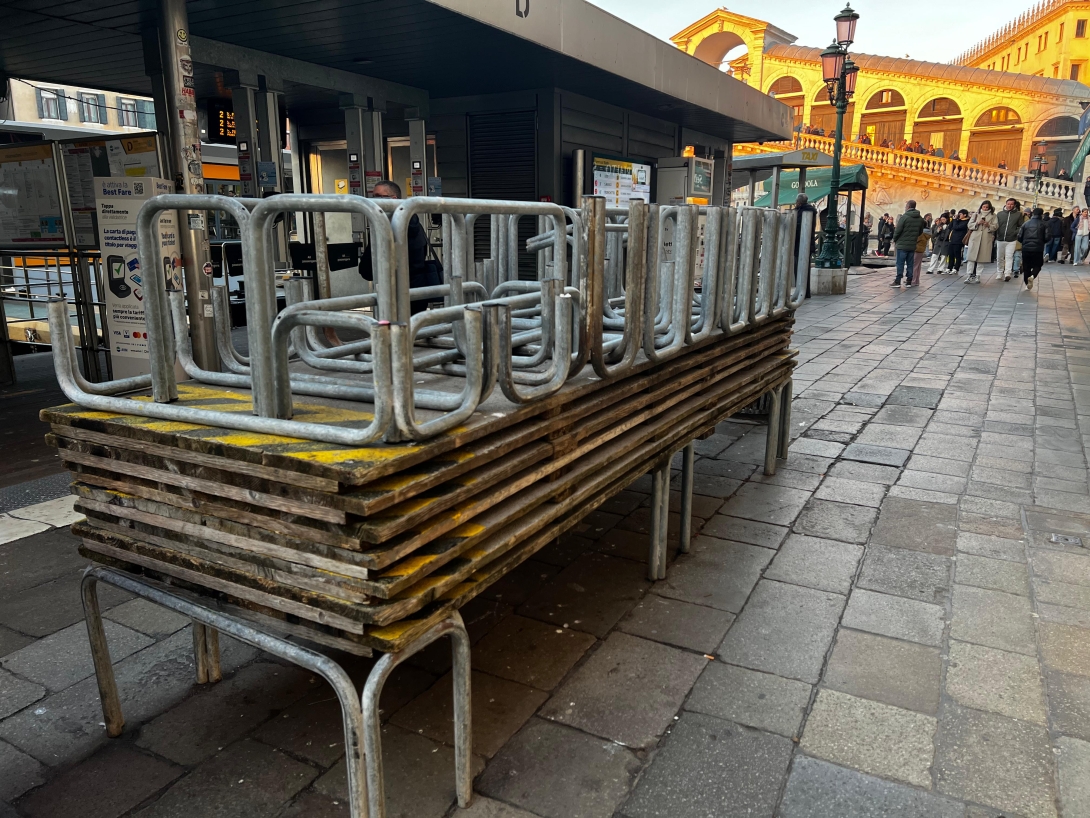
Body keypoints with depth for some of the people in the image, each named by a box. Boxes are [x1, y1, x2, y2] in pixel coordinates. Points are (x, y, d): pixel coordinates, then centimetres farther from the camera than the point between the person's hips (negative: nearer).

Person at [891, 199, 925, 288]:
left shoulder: (904, 217, -12)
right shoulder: (920, 218, 8)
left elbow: (898, 230, -12)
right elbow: (921, 231, 10)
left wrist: (894, 240, 2)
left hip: (902, 244, -5)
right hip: (913, 245, 5)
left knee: (900, 263, -2)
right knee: (910, 264, 10)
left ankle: (897, 281, -2)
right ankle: (909, 281, 11)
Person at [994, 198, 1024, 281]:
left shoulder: (1018, 214, 2)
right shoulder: (1000, 214, 6)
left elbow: (1021, 226, 3)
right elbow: (995, 225, 5)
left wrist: (1016, 233, -10)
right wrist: (995, 236, -5)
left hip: (1011, 240, -2)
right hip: (1000, 239, 2)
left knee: (1009, 257, -10)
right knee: (999, 258, 9)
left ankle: (1007, 273, -16)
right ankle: (999, 273, 20)